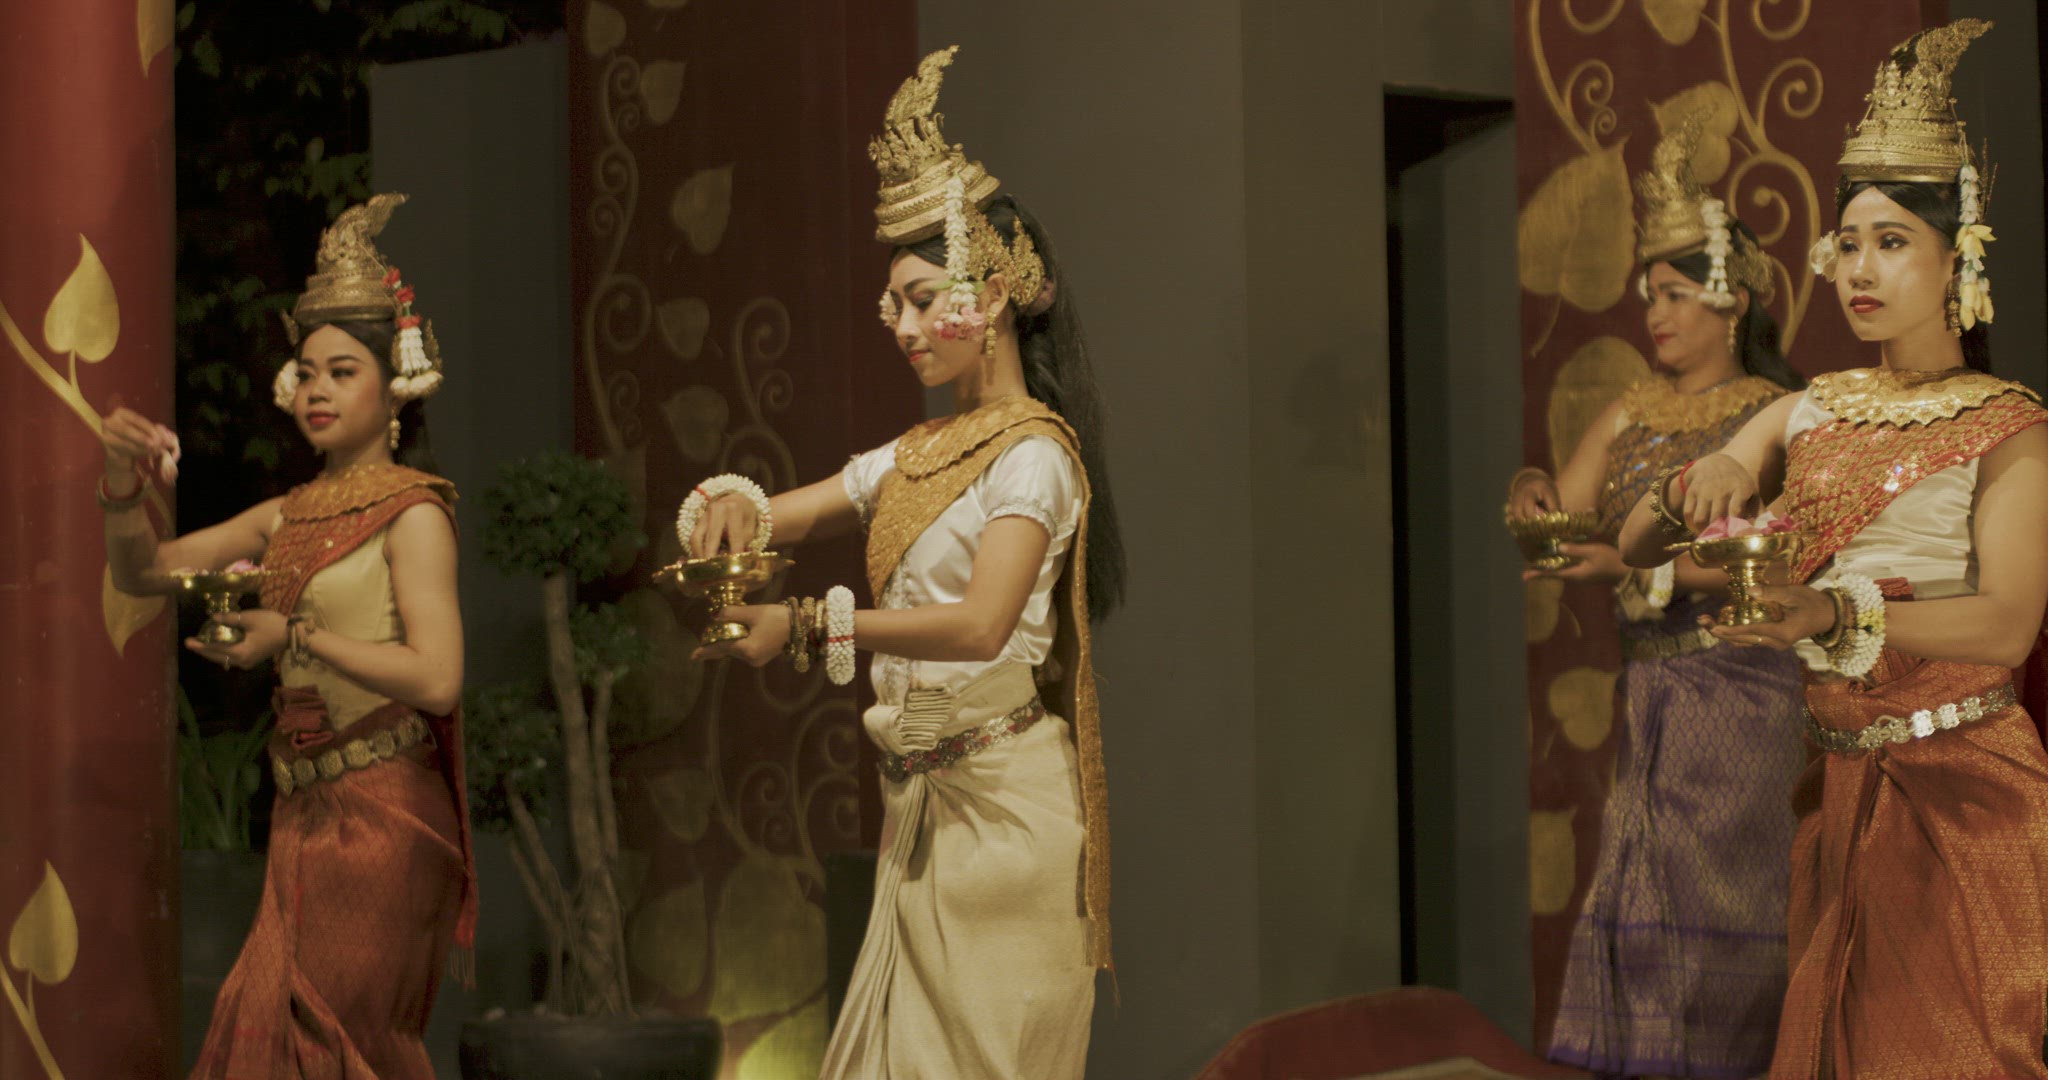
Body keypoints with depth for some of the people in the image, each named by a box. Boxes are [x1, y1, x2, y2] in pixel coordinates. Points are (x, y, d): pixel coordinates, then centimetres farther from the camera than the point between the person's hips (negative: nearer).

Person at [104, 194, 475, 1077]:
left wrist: (295, 633, -14)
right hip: (304, 808, 7)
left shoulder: (414, 514, -8)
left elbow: (436, 679, -19)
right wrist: (124, 487, -6)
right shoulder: (287, 516, 13)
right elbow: (142, 572, 13)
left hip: (383, 814, -7)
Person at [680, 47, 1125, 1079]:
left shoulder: (1033, 453, -10)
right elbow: (784, 517, 19)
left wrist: (811, 627, -22)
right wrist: (737, 503, -6)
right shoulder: (917, 454, 16)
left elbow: (981, 623, -23)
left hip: (1001, 792, -7)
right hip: (918, 799, 8)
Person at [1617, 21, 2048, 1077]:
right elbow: (1634, 547, 10)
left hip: (1961, 786, -5)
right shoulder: (1810, 413, 10)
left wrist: (1837, 614, -34)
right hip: (1837, 781, 5)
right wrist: (1698, 485, -13)